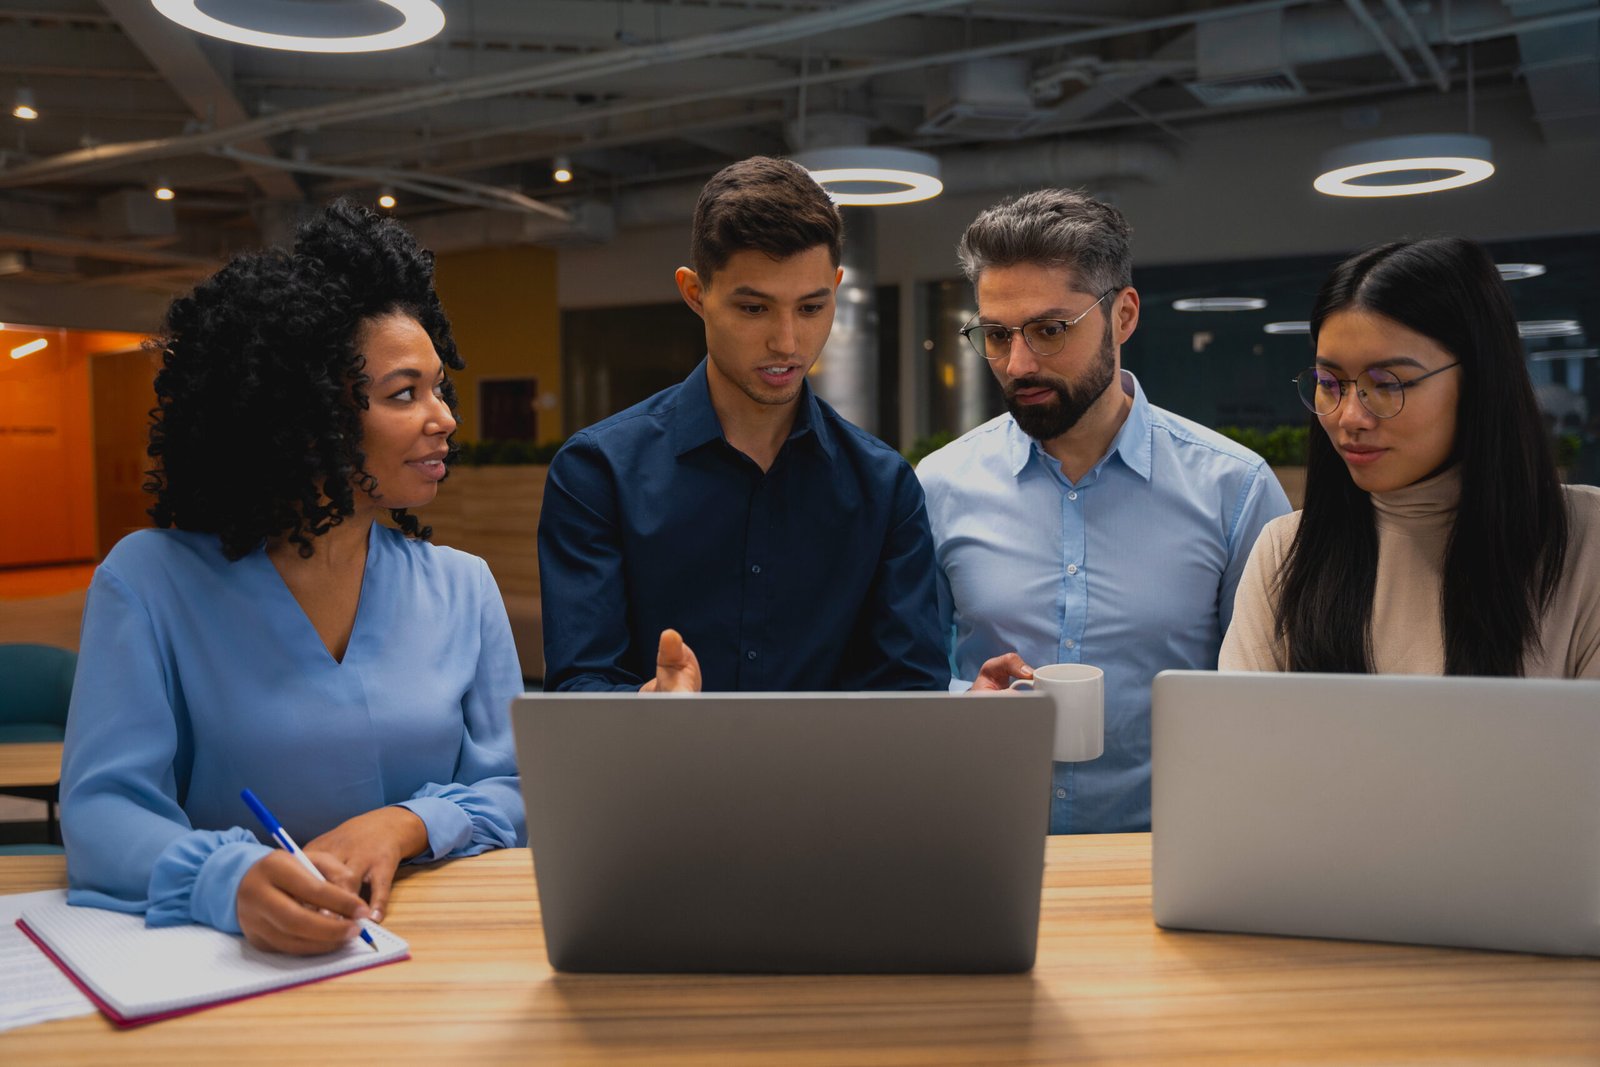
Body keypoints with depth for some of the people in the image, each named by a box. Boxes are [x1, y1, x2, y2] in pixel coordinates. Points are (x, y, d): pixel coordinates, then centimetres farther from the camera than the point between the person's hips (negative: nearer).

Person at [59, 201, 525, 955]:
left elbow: (511, 793, 8)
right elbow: (102, 807, -8)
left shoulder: (461, 588, 8)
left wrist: (403, 825, -14)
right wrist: (233, 879, -29)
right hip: (230, 953, 0)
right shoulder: (149, 581, 0)